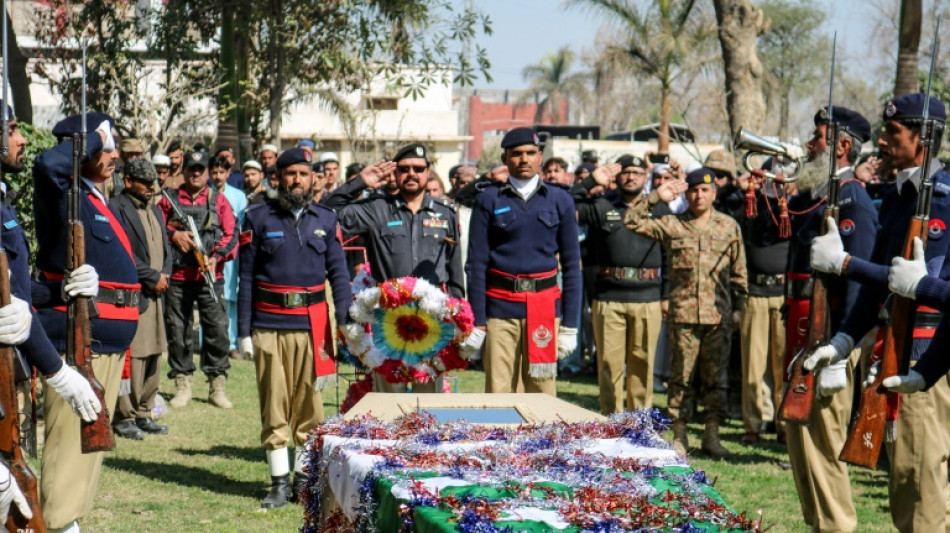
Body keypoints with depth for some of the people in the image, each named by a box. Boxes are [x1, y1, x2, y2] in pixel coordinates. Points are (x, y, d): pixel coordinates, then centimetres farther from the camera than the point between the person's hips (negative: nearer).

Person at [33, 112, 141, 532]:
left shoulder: (96, 199, 17)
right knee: (70, 435, -8)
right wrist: (92, 138, -16)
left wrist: (95, 281, -9)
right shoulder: (63, 194, -10)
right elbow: (48, 163, -33)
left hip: (106, 339, 9)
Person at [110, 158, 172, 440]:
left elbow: (165, 248, 23)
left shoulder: (155, 211, 21)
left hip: (154, 294, 9)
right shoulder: (115, 209, -8)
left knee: (153, 355, 11)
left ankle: (143, 413, 19)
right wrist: (153, 277, -13)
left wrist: (165, 274, 2)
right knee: (130, 356, -9)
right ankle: (124, 416, -2)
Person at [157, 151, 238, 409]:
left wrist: (216, 256, -13)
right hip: (178, 276, 1)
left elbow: (231, 235, 4)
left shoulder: (219, 200, 10)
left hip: (210, 276, -1)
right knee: (177, 331, 3)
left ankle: (217, 385, 3)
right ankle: (183, 385, 13)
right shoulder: (169, 200, 12)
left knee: (217, 328, -5)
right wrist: (173, 235, -10)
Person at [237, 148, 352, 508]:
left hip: (312, 324, 1)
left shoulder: (325, 219, 9)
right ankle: (279, 481, 9)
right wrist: (244, 330, 0)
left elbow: (339, 272, 9)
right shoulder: (259, 218, 4)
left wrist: (344, 322, -2)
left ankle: (304, 476, 16)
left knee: (309, 404, 5)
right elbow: (246, 277, 4)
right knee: (273, 407, 2)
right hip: (269, 325, -1)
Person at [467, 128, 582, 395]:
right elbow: (476, 263, 1)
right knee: (498, 393, -2)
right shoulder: (488, 200, 4)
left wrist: (570, 326, 3)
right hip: (500, 307, -1)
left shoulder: (560, 200, 8)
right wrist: (477, 322, -5)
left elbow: (571, 265, 8)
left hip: (545, 307, 1)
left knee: (542, 391, 2)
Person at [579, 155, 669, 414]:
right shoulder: (601, 206, 8)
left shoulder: (659, 210, 12)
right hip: (608, 298, -1)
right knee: (610, 364, 0)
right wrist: (591, 182, -5)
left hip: (647, 299, 1)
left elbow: (669, 255, 13)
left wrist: (667, 296, 7)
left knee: (642, 364, 5)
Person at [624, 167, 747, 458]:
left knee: (715, 377, 4)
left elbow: (739, 271, 14)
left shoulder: (729, 226, 9)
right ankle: (679, 435, 10)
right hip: (683, 314, -1)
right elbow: (631, 222, 2)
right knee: (681, 376, 3)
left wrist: (738, 307, 10)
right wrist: (656, 197, -5)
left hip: (718, 314, 1)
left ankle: (712, 434, 11)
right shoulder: (672, 225, 6)